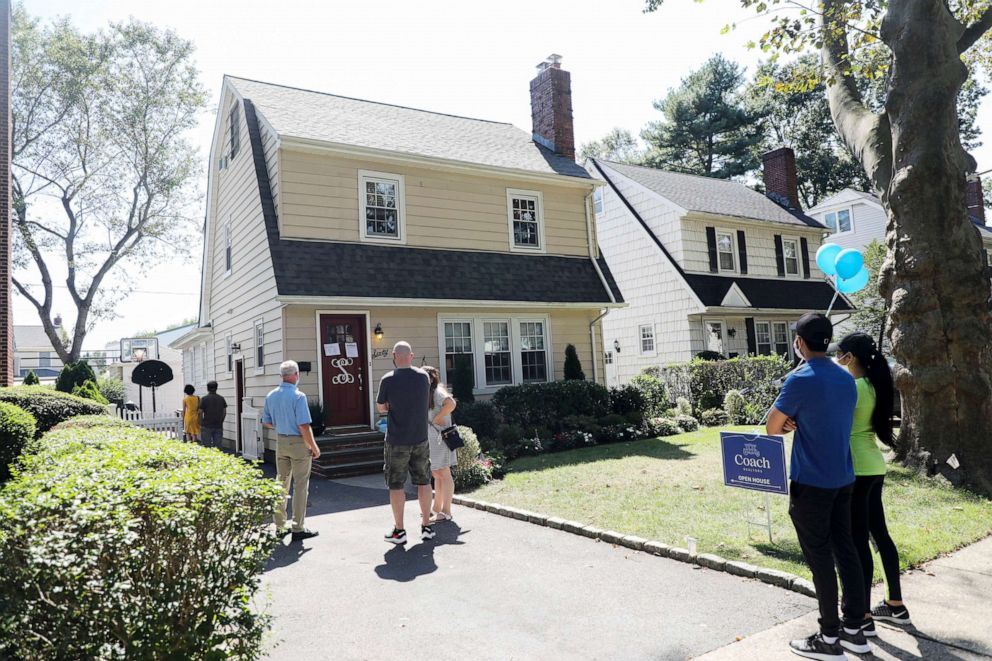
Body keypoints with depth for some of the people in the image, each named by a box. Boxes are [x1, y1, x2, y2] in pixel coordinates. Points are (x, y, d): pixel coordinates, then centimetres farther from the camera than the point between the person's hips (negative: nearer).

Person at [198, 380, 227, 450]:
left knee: (207, 447, 3)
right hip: (219, 426, 3)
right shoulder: (221, 399, 4)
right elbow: (224, 413, 8)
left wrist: (200, 424, 4)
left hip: (207, 426, -3)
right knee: (218, 446, 5)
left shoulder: (204, 399, -7)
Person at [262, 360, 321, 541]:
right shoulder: (298, 396, -17)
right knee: (300, 486, 1)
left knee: (281, 484, 15)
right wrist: (314, 447, -10)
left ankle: (280, 527, 22)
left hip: (281, 442, 7)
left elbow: (266, 422, 11)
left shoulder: (271, 396, 3)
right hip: (299, 443, -7)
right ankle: (298, 528, 5)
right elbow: (304, 426, -20)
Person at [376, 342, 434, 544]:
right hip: (420, 438, 3)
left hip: (397, 441, -3)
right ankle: (427, 526, 20)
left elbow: (380, 408, 0)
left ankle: (399, 530, 11)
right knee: (423, 482, 13)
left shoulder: (388, 380, -12)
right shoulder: (423, 376, -2)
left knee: (396, 485, 7)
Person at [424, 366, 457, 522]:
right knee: (436, 474, 16)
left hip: (440, 437, -10)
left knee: (444, 474, -3)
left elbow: (451, 403, -34)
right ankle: (437, 508, 26)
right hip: (431, 439, 10)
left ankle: (446, 512, 3)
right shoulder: (427, 394, 15)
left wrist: (438, 418, -24)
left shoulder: (437, 391, -15)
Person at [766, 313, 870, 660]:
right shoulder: (847, 379, 8)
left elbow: (773, 428, -10)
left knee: (820, 557, 1)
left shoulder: (800, 379, -17)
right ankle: (854, 630, 24)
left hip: (811, 482, -8)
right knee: (845, 550, 14)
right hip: (843, 478, 8)